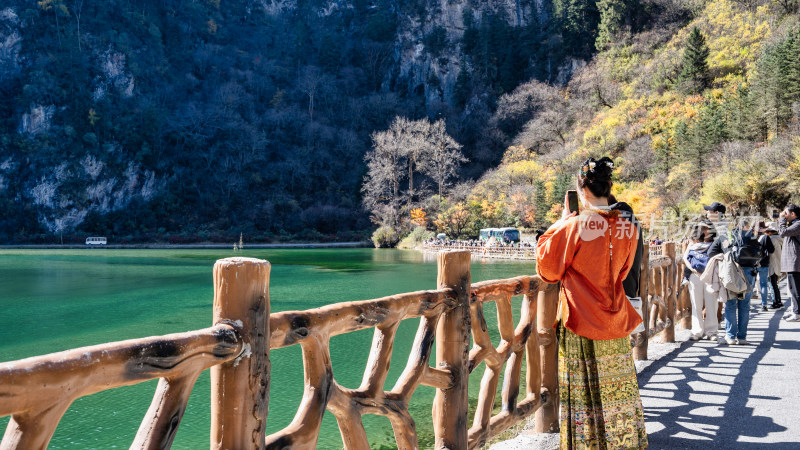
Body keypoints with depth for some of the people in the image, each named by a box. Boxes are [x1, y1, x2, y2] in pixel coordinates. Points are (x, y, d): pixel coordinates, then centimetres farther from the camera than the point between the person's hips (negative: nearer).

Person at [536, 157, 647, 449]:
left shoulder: (574, 227, -17)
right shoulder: (628, 229, -1)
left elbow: (547, 269, -5)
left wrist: (561, 222, 0)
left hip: (581, 325, -5)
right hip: (616, 322, 5)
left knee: (585, 394, 5)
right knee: (619, 391, 16)